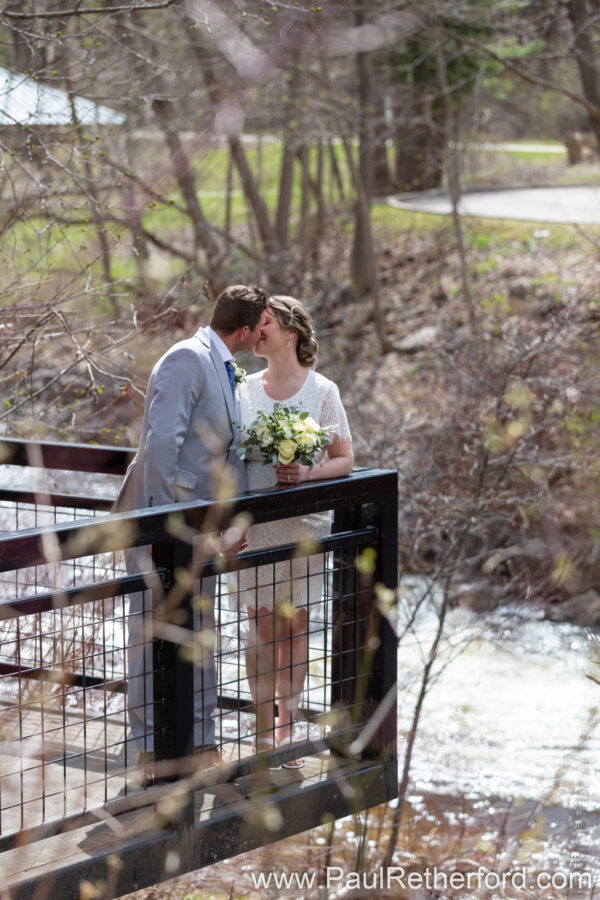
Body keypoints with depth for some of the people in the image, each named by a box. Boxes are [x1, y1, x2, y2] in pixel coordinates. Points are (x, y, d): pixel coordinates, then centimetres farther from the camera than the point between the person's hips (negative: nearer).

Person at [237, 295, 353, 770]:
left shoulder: (322, 391, -2)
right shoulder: (245, 388, 6)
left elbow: (345, 460, 0)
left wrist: (308, 473, -19)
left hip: (303, 521, -2)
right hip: (256, 519, 2)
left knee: (294, 627, 5)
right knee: (262, 625, 2)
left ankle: (287, 731, 16)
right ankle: (264, 731, 10)